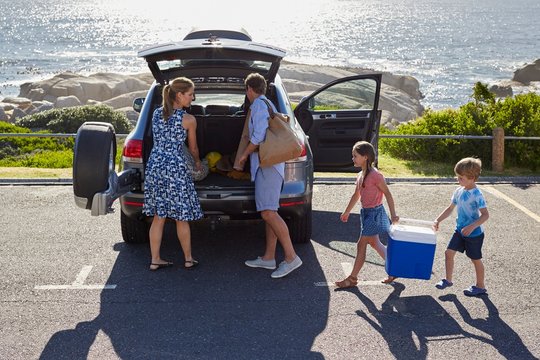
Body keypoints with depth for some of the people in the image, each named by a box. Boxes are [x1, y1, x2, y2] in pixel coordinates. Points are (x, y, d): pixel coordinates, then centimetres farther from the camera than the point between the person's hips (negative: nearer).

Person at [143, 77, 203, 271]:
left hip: (155, 166, 5)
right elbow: (193, 148, 8)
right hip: (175, 168, -5)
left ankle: (155, 260, 16)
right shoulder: (188, 120, -6)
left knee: (158, 216, 12)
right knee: (181, 218, 7)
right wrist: (197, 162, 28)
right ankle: (188, 259, 19)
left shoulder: (156, 113, 8)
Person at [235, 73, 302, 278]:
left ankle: (291, 257, -18)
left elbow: (259, 136, -18)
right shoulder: (268, 104, 22)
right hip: (266, 164, 10)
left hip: (267, 164, -10)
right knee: (269, 211, 10)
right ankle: (269, 258, 13)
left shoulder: (259, 104, -9)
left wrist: (244, 155, -4)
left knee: (268, 212, -17)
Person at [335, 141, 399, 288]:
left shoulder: (375, 175, -18)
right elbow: (356, 195, 20)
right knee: (375, 243, 17)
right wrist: (347, 212, 28)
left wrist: (393, 214, -16)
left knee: (361, 244, -3)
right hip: (366, 212, 9)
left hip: (374, 213, -9)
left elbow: (387, 193, -15)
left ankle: (352, 278, 5)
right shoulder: (360, 176, 8)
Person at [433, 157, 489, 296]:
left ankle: (480, 286, 25)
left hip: (474, 233, -7)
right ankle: (448, 280, 22)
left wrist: (471, 227, -33)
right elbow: (450, 208, 12)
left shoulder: (476, 194, -22)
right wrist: (438, 220, 3)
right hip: (460, 230, 7)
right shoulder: (458, 191, 1)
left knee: (475, 259, 8)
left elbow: (485, 215, -24)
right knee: (449, 252, 5)